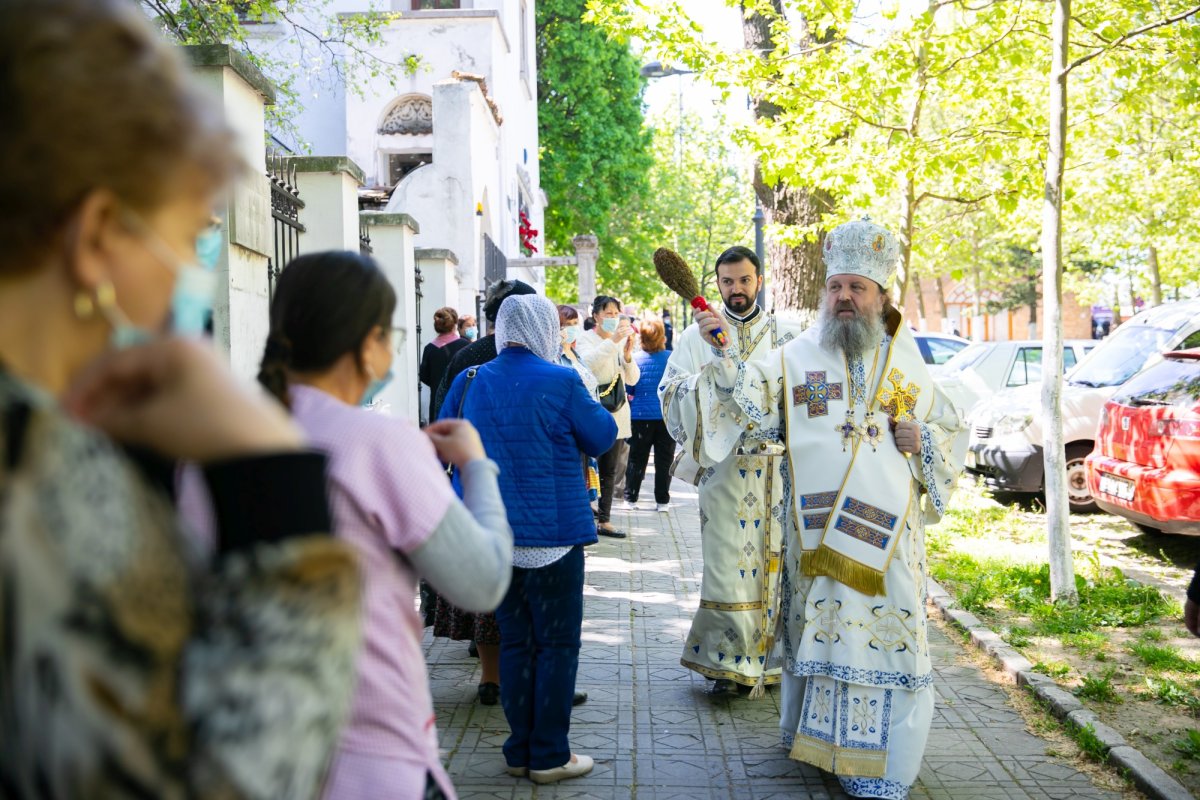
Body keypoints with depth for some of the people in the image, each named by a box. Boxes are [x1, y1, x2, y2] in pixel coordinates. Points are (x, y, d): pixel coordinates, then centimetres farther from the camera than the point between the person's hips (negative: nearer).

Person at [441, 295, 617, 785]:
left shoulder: (469, 383, 2)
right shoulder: (560, 382, -12)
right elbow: (602, 437, -1)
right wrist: (588, 403, 14)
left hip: (492, 537, 5)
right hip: (553, 533, -5)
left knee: (515, 640, 14)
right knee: (557, 643, 6)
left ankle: (521, 749, 21)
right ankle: (549, 755, 10)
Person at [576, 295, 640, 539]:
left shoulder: (622, 340, 11)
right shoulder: (585, 339, -3)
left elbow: (632, 380, 8)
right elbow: (587, 363, -24)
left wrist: (628, 356, -10)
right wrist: (612, 341, -31)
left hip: (617, 411, 5)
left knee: (610, 471, 9)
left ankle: (604, 521, 15)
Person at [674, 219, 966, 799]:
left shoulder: (907, 365, 10)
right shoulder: (797, 358, 5)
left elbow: (952, 432, 18)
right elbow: (752, 397, -10)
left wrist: (923, 439, -3)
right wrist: (723, 354, -26)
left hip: (888, 532, 1)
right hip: (814, 530, -1)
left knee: (883, 636, 2)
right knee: (816, 627, 7)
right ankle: (816, 734, 25)